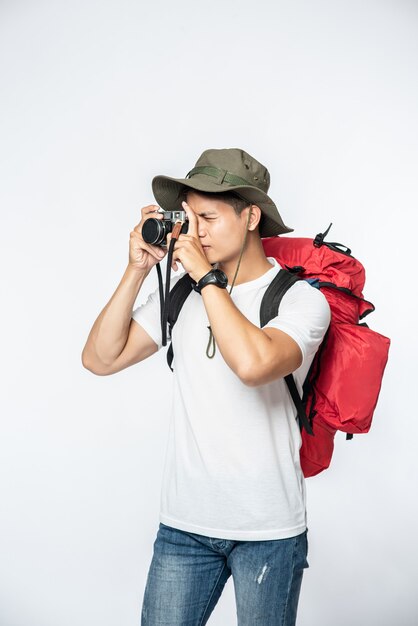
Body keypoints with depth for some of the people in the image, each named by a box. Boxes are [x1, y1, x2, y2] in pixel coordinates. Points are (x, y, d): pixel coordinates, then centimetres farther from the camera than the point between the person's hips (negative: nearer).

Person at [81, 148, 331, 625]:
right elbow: (100, 359, 0)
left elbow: (254, 364, -30)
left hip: (268, 531, -3)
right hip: (183, 522, 3)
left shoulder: (301, 299, -10)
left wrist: (207, 276, -20)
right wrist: (137, 270, -7)